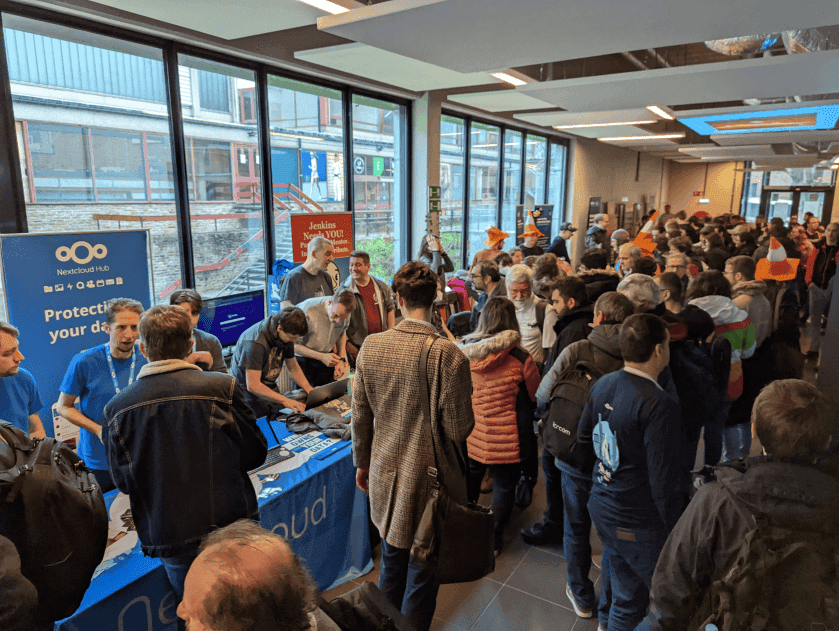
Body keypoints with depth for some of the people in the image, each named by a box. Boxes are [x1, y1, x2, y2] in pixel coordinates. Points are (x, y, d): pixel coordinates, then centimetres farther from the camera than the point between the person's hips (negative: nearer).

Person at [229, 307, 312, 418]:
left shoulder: (287, 334, -7)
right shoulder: (255, 342, -31)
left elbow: (293, 367, 6)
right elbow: (252, 385, -30)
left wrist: (311, 391, -7)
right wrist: (284, 400, -33)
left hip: (271, 387, 7)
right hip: (249, 392, -6)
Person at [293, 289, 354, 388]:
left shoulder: (345, 311, -10)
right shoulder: (307, 310, -26)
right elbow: (293, 345, -19)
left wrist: (341, 359, 2)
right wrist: (322, 357, -24)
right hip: (304, 361, -4)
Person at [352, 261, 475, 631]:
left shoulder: (371, 346, -7)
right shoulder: (448, 355, -22)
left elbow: (360, 416, 1)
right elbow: (459, 429, -17)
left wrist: (362, 463, 16)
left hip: (385, 475, 5)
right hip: (428, 479, -4)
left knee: (392, 563, 25)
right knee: (421, 574, 14)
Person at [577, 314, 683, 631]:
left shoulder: (602, 385, -3)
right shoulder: (660, 405, -27)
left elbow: (584, 438, 10)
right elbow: (664, 478, -24)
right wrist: (672, 532, -12)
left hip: (601, 507, 8)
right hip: (638, 523, -8)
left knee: (617, 578, 30)